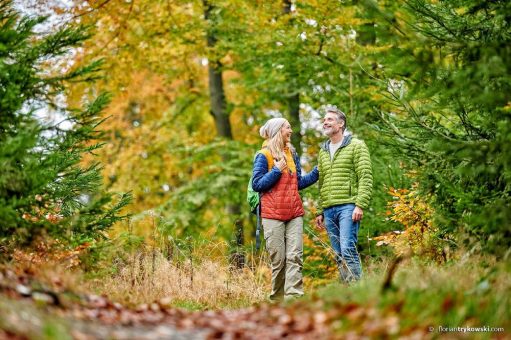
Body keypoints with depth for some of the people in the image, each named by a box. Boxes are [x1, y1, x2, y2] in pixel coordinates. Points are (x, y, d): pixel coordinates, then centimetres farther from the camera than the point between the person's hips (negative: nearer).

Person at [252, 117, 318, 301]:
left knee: (295, 257, -7)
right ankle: (277, 299, 6)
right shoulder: (264, 156, -2)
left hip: (294, 214, 5)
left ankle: (294, 297, -12)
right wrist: (277, 170, -12)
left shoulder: (292, 154, 17)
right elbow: (257, 184, -6)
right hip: (273, 215, -5)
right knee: (278, 260, -3)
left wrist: (317, 172, 11)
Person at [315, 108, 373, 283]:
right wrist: (320, 212, 17)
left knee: (348, 250, -16)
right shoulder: (323, 151, 20)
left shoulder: (356, 146, 1)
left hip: (348, 207, -6)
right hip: (329, 209, 6)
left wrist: (360, 205, -16)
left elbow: (366, 178, -6)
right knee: (339, 255, 5)